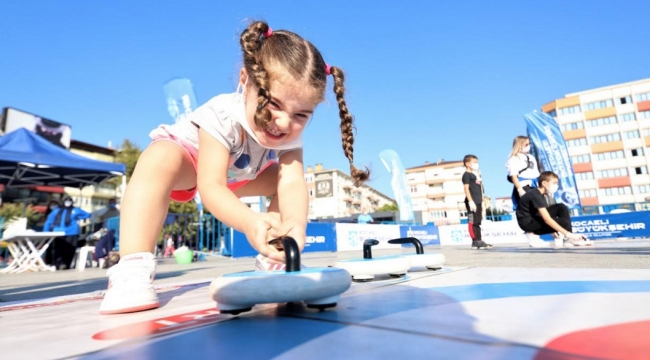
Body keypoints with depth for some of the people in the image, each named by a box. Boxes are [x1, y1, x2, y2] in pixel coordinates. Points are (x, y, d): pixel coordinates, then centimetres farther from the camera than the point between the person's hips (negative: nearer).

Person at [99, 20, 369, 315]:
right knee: (159, 159, -38)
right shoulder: (221, 116, -40)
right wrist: (249, 222, -66)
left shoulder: (290, 136, -26)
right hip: (187, 158, -5)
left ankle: (271, 258, -2)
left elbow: (293, 183, -39)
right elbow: (210, 187, -47)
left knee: (282, 178, -11)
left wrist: (295, 222, -61)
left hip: (236, 175, 5)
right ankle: (132, 269, -38)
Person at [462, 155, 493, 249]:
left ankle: (479, 240, 14)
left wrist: (481, 202, 21)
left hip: (478, 202, 10)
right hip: (472, 202, -10)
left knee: (477, 222, 10)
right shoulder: (467, 174, -5)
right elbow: (466, 188, -14)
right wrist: (470, 201, -21)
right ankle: (475, 241, -8)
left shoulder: (475, 175, 22)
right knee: (472, 222, -8)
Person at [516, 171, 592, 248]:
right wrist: (568, 234, -25)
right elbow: (547, 220, -26)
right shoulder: (536, 195, -22)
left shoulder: (540, 195, 9)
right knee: (563, 222, -19)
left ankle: (566, 239, -1)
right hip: (528, 223, -10)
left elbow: (547, 215, 10)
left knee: (562, 208, 2)